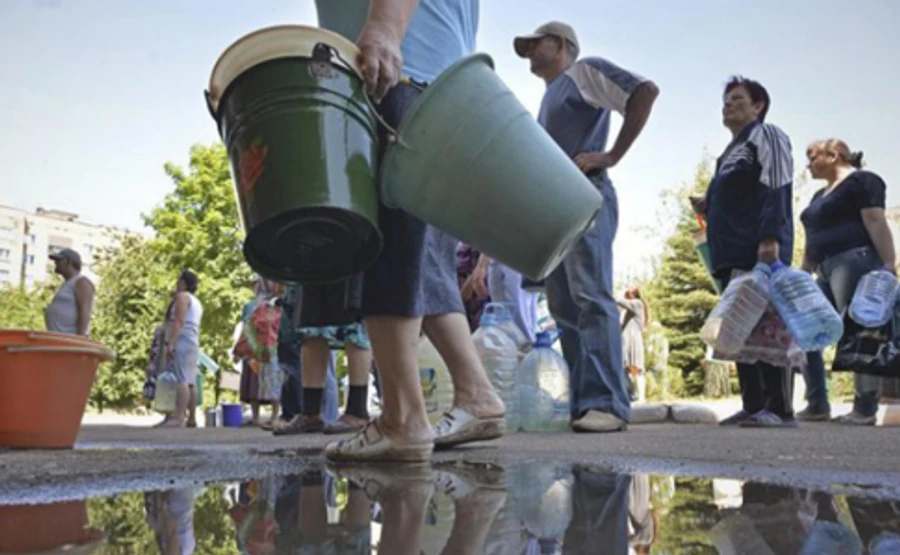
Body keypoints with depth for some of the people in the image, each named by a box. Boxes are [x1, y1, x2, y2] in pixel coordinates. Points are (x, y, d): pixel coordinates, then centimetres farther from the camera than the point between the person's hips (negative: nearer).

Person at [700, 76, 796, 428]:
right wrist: (709, 209, 14)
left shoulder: (765, 135, 3)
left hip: (760, 251, -9)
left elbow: (777, 189, -12)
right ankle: (753, 405, 8)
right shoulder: (732, 151, 28)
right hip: (735, 253, 9)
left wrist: (770, 238, -23)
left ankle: (779, 408, -11)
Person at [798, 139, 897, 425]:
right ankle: (817, 404, 7)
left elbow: (876, 222, -11)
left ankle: (866, 409, -7)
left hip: (853, 263, -9)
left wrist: (889, 265, -19)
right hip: (827, 272, 9)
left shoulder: (860, 180, -1)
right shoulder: (821, 195, 25)